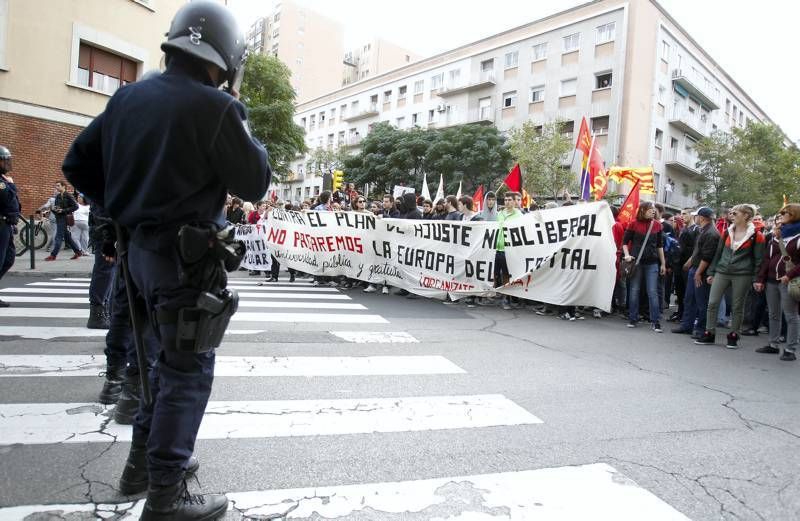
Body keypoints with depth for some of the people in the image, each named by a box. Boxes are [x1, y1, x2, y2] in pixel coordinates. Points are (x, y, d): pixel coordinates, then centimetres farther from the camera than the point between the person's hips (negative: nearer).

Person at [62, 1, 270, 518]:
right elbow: (255, 184, -7)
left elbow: (78, 164, 13)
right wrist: (243, 124, 4)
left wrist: (121, 207, 19)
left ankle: (145, 457, 35)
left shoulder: (129, 95, 9)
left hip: (141, 249, 8)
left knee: (171, 356, 22)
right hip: (185, 256, -8)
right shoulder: (214, 107, -14)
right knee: (189, 370, 1)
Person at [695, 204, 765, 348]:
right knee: (712, 303, -2)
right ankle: (709, 334, 7)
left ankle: (733, 336, 16)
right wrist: (711, 272, 12)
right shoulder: (727, 232, 10)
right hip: (721, 273, 4)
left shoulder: (756, 235, -2)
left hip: (742, 275, -4)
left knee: (737, 307, 5)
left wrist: (756, 279, -6)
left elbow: (758, 259, -2)